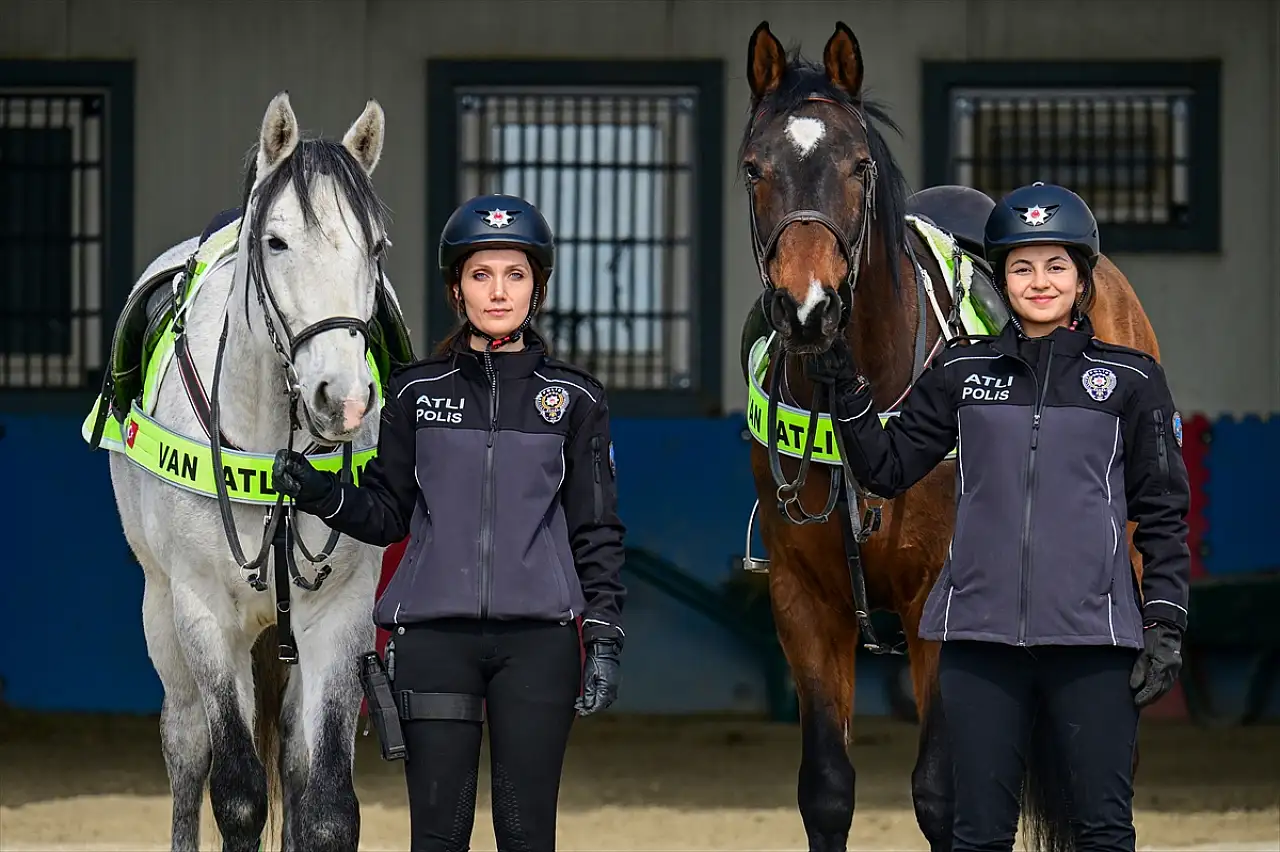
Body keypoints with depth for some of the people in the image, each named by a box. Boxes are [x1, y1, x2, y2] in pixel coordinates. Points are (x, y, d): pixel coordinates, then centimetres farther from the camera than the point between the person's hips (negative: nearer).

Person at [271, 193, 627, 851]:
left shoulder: (575, 399, 5)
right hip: (434, 636, 0)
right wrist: (319, 493, -9)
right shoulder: (418, 392, 7)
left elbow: (597, 531, 6)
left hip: (537, 637, 0)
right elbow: (387, 515, 10)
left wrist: (604, 638, -2)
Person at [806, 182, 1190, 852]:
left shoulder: (1130, 379, 6)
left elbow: (1163, 512, 7)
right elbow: (887, 470, 12)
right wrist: (846, 391, -1)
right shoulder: (963, 372, 11)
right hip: (982, 636, 2)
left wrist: (1165, 626, -1)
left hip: (1091, 636, -2)